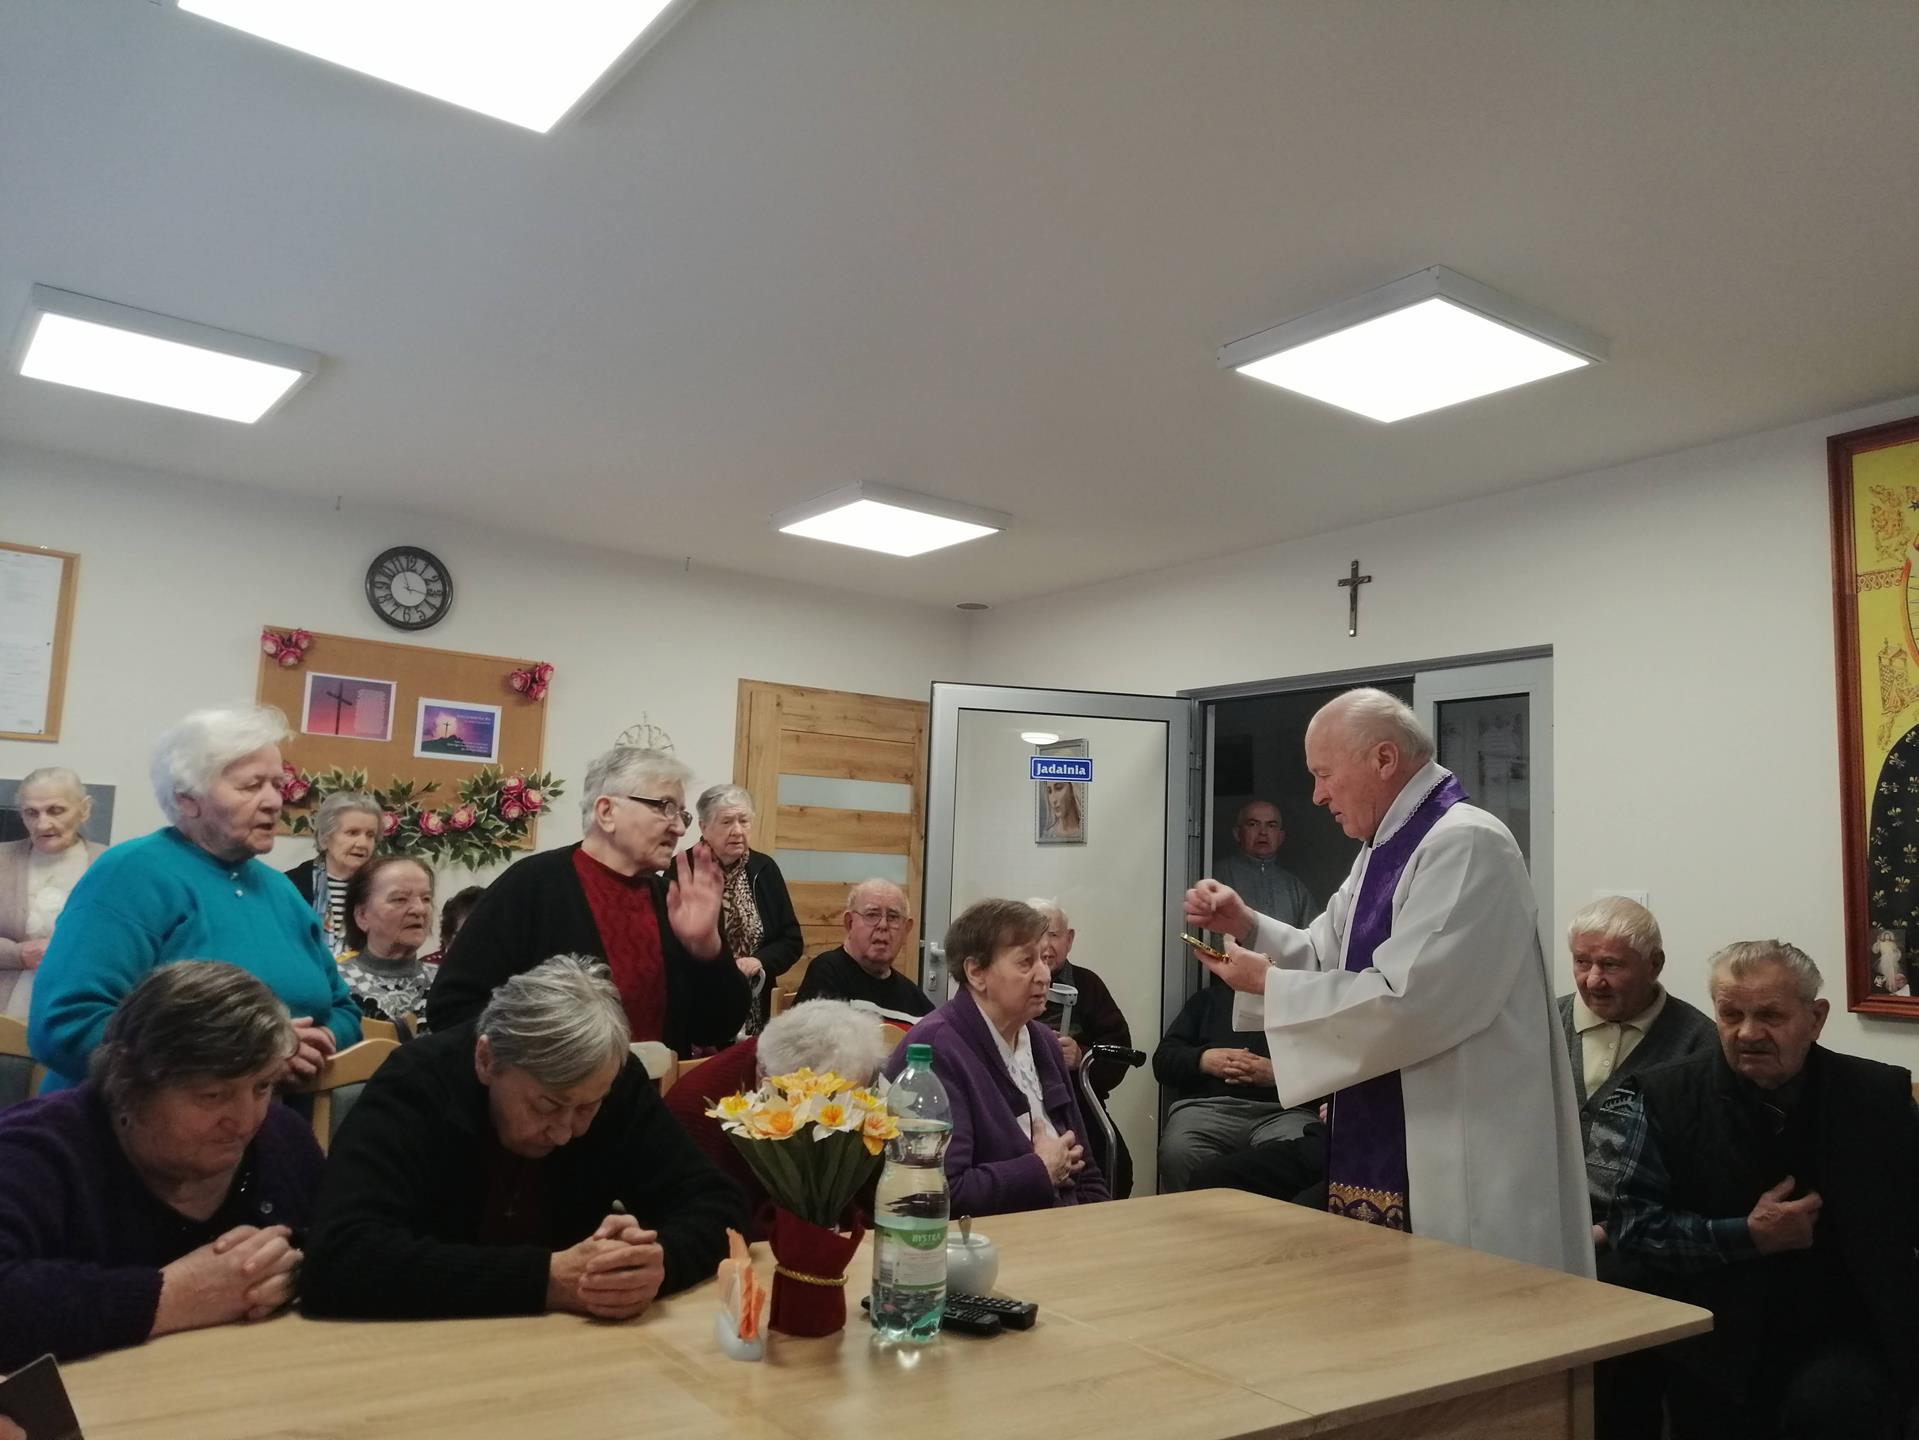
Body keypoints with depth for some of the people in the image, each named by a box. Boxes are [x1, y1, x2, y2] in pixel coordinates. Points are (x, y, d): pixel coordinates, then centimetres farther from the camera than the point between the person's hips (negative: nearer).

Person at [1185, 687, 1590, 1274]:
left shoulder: (1466, 844, -18)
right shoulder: (1383, 851, 13)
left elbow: (1404, 1002, -26)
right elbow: (1328, 959, 18)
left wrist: (1268, 982, -16)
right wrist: (1246, 927, 2)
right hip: (1381, 1147, 9)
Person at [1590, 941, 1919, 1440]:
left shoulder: (1879, 1096, 0)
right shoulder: (1663, 1098, -5)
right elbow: (1629, 1220, -8)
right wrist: (1748, 1237, -14)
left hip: (1841, 1338, 0)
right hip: (1715, 1347, 0)